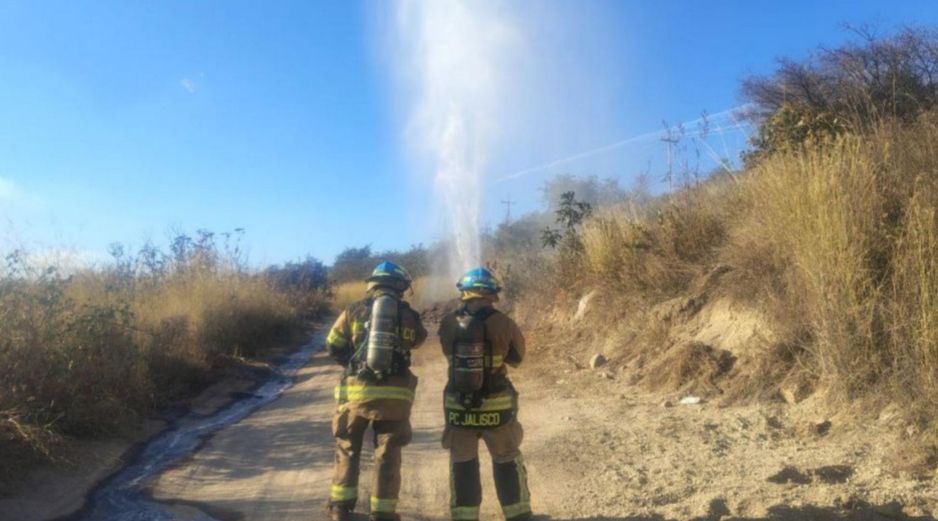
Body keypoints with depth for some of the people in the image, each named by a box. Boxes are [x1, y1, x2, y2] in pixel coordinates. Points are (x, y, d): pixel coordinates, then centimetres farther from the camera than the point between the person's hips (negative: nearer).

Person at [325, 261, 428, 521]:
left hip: (357, 390, 1)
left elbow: (333, 346, 11)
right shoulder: (409, 315, 3)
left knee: (347, 448, 19)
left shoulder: (354, 311, 3)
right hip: (394, 394, -1)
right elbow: (418, 339, 22)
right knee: (388, 454, 10)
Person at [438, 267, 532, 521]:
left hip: (459, 407, 1)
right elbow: (517, 357, 3)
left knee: (462, 466, 16)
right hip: (496, 407, -1)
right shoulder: (503, 323, -11)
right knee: (508, 463, 17)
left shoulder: (448, 323, -7)